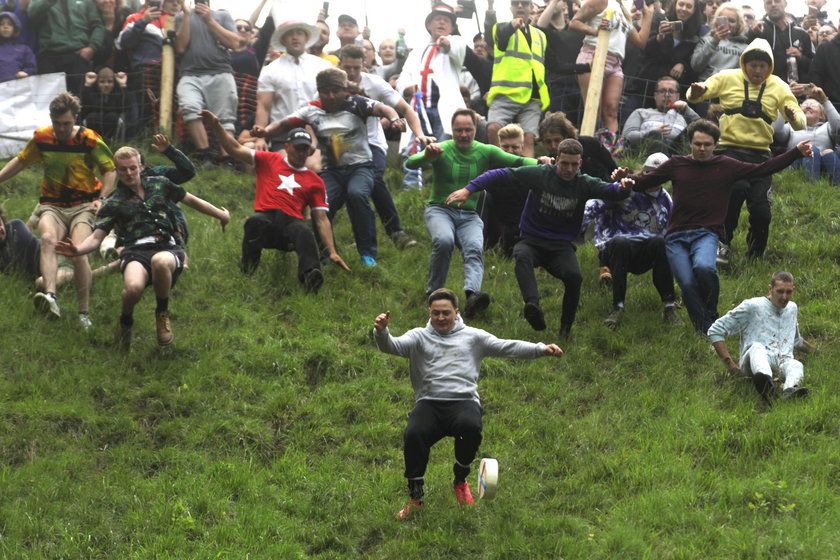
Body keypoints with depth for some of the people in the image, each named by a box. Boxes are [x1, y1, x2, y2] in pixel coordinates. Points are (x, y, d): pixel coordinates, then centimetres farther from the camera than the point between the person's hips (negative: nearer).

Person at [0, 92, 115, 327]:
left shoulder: (89, 140, -5)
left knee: (79, 253, -24)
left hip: (83, 206, -2)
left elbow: (109, 170, 3)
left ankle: (84, 313, -10)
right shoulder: (41, 138, 4)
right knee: (47, 239, -31)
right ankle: (50, 297, -51)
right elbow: (20, 161, 20)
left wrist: (102, 199, -10)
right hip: (52, 206, 2)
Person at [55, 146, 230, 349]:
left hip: (168, 249, 0)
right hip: (136, 252, 0)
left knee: (160, 261, -41)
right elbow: (96, 238, 7)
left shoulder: (160, 185, 20)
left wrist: (221, 215, 35)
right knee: (134, 287, -36)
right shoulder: (114, 204, 15)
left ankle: (162, 313, -11)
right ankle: (125, 321, 3)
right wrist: (77, 250, -15)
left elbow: (191, 201, 32)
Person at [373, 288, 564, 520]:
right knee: (413, 435, -31)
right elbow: (392, 346, 0)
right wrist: (381, 332, -23)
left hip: (464, 402, 0)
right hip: (429, 403, 0)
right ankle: (415, 497, -12)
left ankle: (460, 481, -5)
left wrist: (541, 349, 0)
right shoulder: (419, 337, 17)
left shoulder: (472, 336, 19)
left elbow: (507, 347, 13)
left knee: (471, 427, -35)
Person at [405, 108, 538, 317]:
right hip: (440, 209, -2)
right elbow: (410, 163, -19)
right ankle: (433, 292, -15)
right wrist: (426, 157, -43)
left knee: (475, 249, -27)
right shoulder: (441, 150, -4)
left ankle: (472, 294, -50)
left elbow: (517, 162, -5)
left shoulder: (486, 152, 5)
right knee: (444, 240, -33)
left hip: (469, 216, 2)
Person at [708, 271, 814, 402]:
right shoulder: (752, 306, 9)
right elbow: (715, 331, 5)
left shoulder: (792, 308, 29)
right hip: (756, 361, -4)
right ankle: (766, 382, -76)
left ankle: (790, 389, -70)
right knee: (757, 347, -41)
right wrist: (730, 364, -2)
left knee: (797, 365, -34)